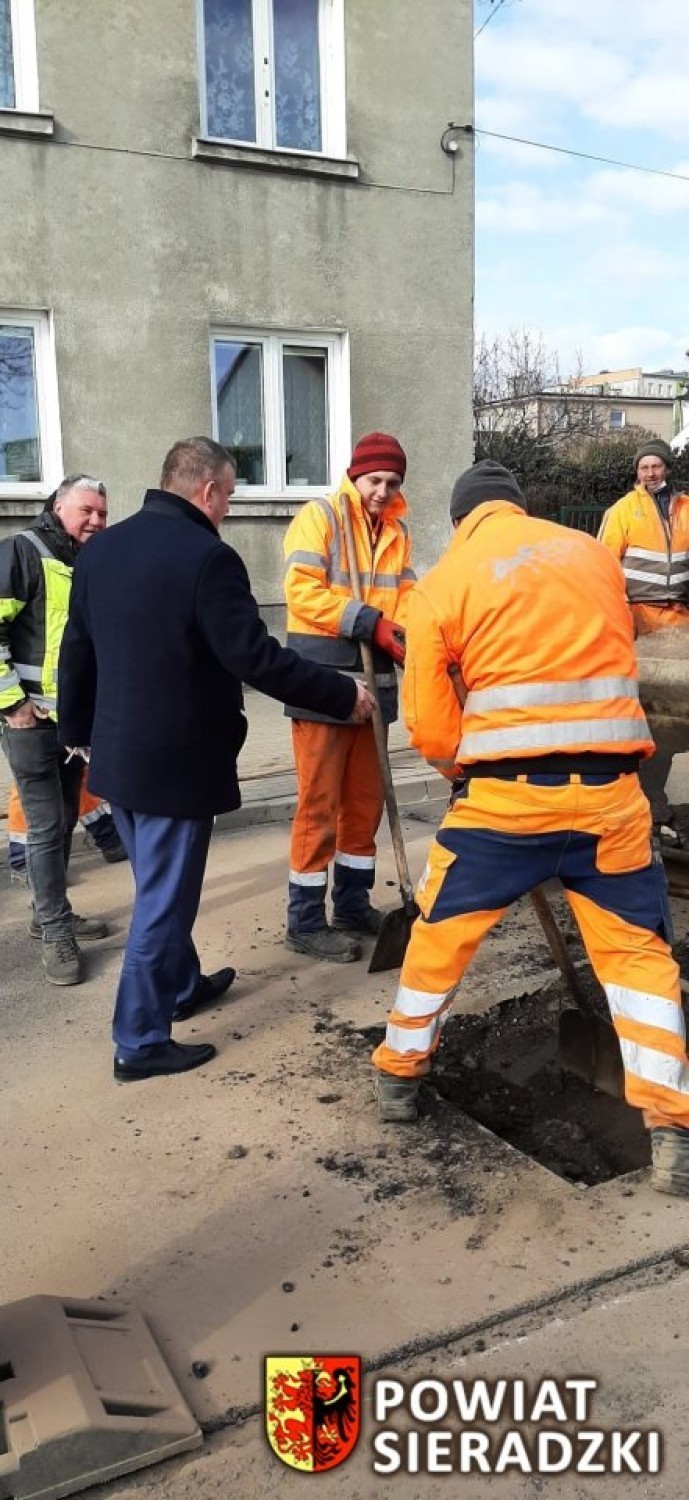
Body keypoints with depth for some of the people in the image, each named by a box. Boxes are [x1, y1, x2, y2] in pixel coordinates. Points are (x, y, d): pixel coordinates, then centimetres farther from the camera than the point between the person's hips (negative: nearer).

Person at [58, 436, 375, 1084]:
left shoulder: (100, 548, 6)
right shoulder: (207, 556, -19)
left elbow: (76, 652, 13)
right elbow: (257, 659, -22)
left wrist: (78, 730, 26)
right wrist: (343, 694, -11)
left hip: (120, 755, 8)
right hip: (177, 762, -8)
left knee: (159, 887, 24)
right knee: (164, 900, 3)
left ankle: (183, 986, 43)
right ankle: (140, 1042, 14)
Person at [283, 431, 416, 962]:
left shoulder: (397, 530, 13)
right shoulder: (319, 517, -7)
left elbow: (406, 595, 7)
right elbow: (302, 591, -18)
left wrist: (407, 636, -15)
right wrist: (370, 622, -23)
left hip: (372, 677, 7)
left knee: (366, 798, 14)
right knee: (320, 802, -4)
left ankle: (353, 903, 28)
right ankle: (306, 921, 6)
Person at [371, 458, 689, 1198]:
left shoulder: (443, 582, 1)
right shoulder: (594, 552, 10)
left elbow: (430, 727, 0)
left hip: (504, 793, -2)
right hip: (607, 789, 2)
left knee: (441, 933, 18)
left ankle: (398, 1073, 34)